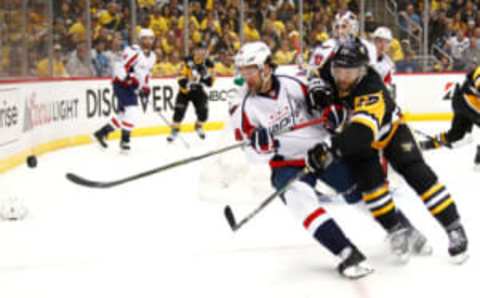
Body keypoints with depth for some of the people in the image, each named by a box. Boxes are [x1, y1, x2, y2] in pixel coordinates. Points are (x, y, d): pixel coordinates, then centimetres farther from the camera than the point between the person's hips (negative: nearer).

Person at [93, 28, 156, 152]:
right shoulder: (133, 51, -19)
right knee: (131, 109, -19)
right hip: (121, 84, -9)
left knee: (124, 114, 12)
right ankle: (125, 140, -11)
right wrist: (128, 78, -35)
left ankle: (101, 133, 24)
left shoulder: (151, 56, 11)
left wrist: (145, 87, 17)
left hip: (132, 87, 9)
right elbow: (120, 67, -24)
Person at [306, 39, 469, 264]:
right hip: (352, 135, 4)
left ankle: (454, 228, -5)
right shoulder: (327, 77, -27)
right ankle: (396, 229, -4)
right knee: (368, 179, -18)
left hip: (390, 130, -4)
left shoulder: (371, 90, -43)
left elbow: (362, 131, -56)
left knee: (417, 175, -12)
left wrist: (331, 149, -66)